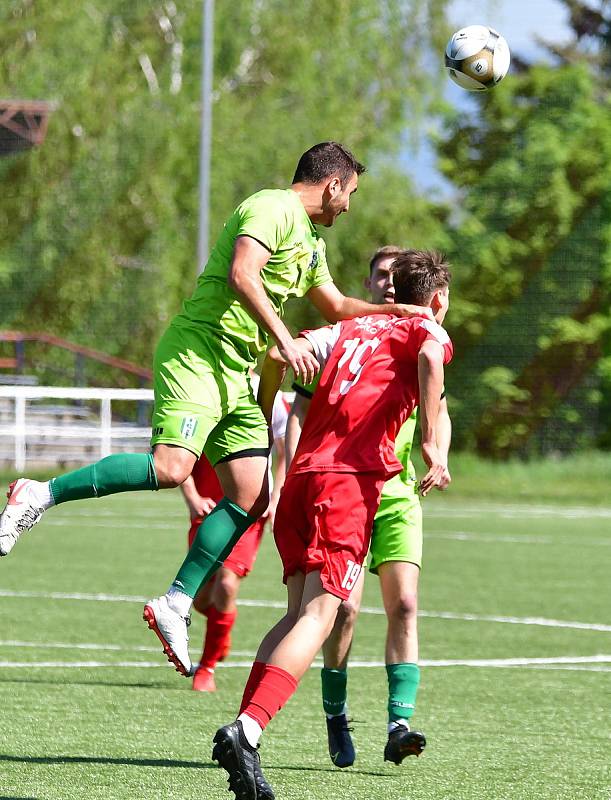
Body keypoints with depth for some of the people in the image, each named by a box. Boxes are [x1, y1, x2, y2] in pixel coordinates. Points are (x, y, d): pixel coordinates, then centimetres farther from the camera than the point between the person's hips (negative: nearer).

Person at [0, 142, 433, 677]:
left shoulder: (311, 243, 25)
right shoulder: (274, 209, -6)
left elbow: (335, 306, 41)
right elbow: (241, 276, -22)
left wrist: (395, 310, 31)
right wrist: (284, 341, -23)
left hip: (237, 373, 10)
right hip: (197, 353, -10)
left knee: (251, 496, -2)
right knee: (171, 467, -26)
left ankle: (176, 605, 2)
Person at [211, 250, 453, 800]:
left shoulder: (348, 327, 27)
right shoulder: (425, 328, 13)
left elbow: (279, 356, 11)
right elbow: (431, 356, -13)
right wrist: (431, 444, -15)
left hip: (301, 476, 6)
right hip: (352, 481, -6)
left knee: (300, 613, 8)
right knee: (319, 614, -14)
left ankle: (245, 732, -7)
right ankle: (248, 729, -31)